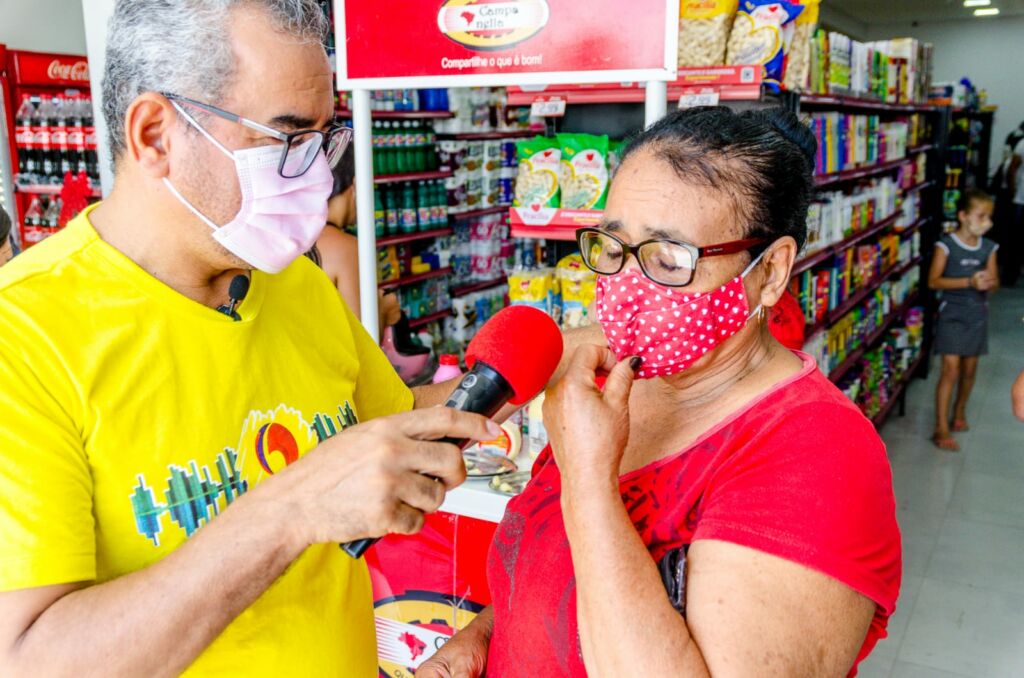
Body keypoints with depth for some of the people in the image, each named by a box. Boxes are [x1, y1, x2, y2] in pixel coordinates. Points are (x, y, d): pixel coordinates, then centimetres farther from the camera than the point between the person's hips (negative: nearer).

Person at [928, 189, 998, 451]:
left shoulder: (989, 247, 3)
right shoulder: (946, 245, -12)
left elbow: (994, 281, 4)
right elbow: (934, 281, -16)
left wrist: (988, 282, -20)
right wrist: (969, 282, -24)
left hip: (978, 314, 5)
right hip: (952, 314, -5)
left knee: (969, 369, 15)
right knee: (951, 370, -9)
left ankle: (959, 410, 40)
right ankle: (941, 429, -4)